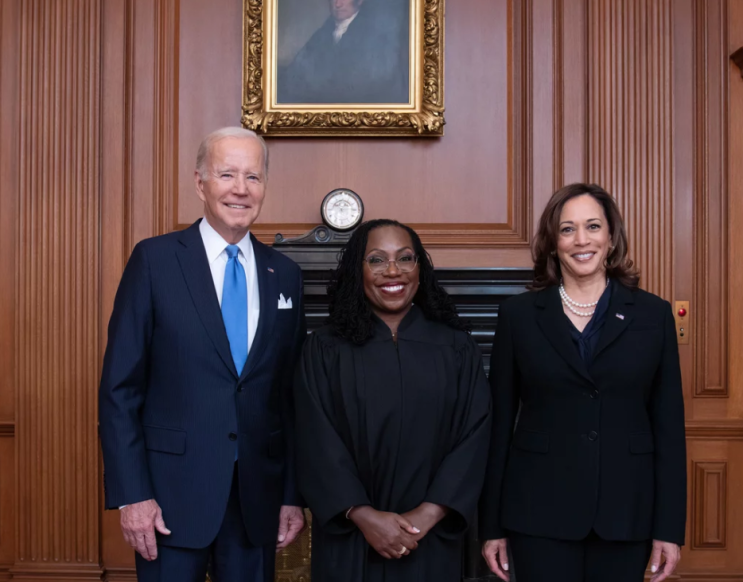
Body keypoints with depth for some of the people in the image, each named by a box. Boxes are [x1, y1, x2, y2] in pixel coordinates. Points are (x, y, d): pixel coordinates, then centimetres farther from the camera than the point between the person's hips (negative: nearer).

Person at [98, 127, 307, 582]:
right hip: (173, 492, -3)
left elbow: (292, 394, 9)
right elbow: (120, 387, -6)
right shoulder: (154, 260, -4)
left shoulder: (285, 274, 7)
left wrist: (294, 495, 7)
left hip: (258, 496, 3)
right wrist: (132, 494, -10)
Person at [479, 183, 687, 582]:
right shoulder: (519, 315, 1)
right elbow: (500, 422, 2)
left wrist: (670, 527, -1)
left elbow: (669, 425, 3)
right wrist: (492, 526, 2)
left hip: (626, 511, 1)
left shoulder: (653, 315, 3)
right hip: (540, 511, -1)